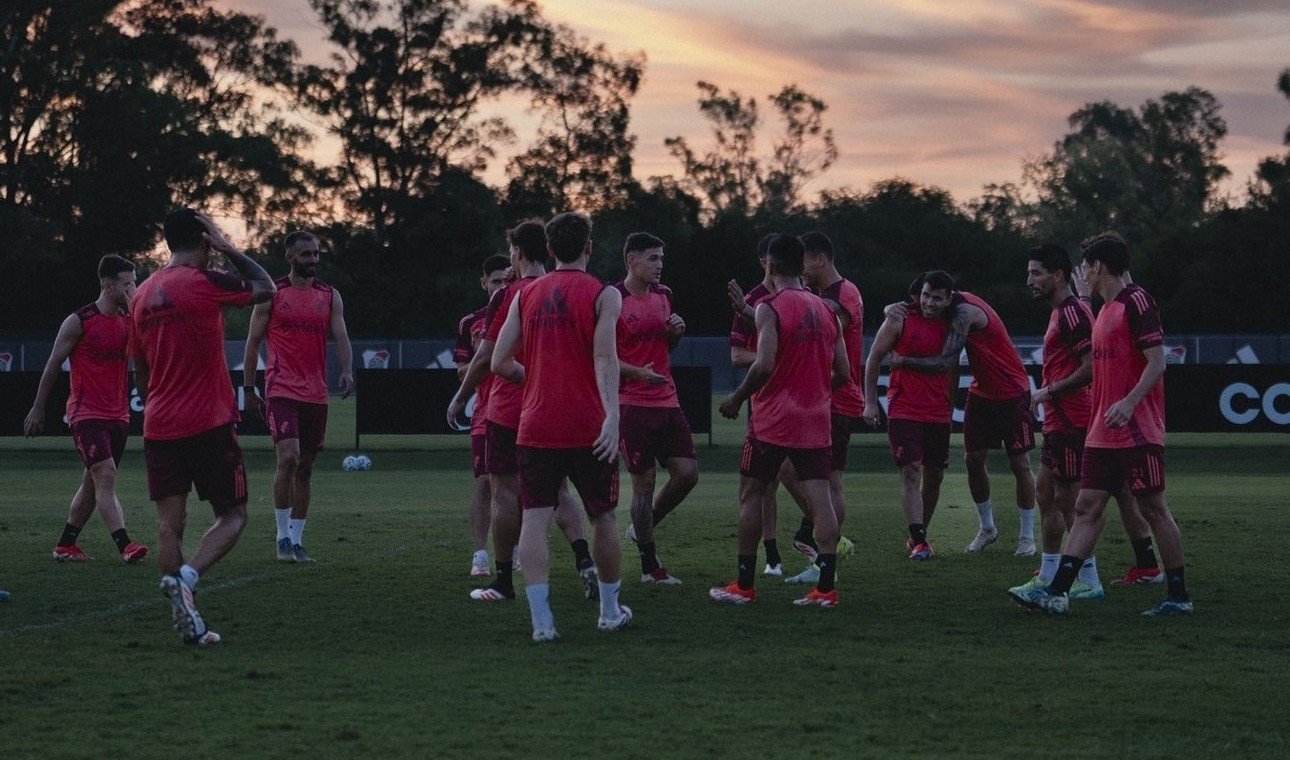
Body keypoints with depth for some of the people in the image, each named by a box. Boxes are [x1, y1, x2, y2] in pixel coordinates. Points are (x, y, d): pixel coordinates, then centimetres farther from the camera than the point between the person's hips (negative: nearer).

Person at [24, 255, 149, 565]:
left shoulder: (129, 321, 9)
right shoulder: (79, 322, -8)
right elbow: (53, 365, -2)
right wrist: (38, 408, 0)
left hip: (118, 414, 7)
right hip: (86, 413, -7)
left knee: (92, 483, 11)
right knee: (105, 476, -18)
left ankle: (65, 545, 23)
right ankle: (125, 545, -27)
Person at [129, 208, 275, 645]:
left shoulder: (143, 294, 11)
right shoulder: (205, 282, -9)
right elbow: (266, 289, 5)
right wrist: (228, 249, 8)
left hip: (158, 427, 5)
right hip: (209, 424, -5)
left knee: (170, 522, 2)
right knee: (233, 516, 5)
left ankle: (188, 624, -5)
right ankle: (187, 577, -20)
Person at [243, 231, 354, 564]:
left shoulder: (330, 296, 10)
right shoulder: (272, 294, 2)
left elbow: (341, 336, 0)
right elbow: (253, 341, 5)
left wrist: (347, 371, -18)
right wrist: (248, 387, 2)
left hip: (316, 394, 4)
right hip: (281, 390, -4)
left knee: (305, 467, 8)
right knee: (288, 458, -19)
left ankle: (297, 539, 16)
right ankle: (283, 537, -10)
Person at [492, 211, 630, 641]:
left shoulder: (526, 296, 8)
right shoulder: (604, 295, -2)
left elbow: (500, 364, 5)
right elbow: (605, 357, -16)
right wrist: (612, 415, -24)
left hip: (536, 426, 2)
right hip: (589, 427, -2)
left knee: (535, 518, -1)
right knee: (603, 517, 13)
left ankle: (541, 619, -13)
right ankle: (610, 611, 25)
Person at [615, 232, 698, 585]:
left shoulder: (663, 295, 12)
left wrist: (676, 331, 2)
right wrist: (638, 372, -22)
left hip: (667, 401, 7)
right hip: (633, 405, -7)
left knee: (687, 472, -1)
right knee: (644, 481, -3)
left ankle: (642, 528, 22)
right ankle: (649, 566, 6)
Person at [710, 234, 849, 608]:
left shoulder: (769, 308, -10)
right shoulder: (826, 311, 9)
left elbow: (764, 364, -21)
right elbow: (842, 373, 10)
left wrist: (738, 398, -7)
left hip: (774, 419, -5)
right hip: (815, 422, 5)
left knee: (751, 495, 7)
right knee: (820, 500, 1)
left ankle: (744, 585, 11)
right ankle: (826, 587, -4)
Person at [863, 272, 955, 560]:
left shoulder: (951, 327, 7)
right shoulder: (900, 321, -5)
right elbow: (874, 358, 0)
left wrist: (951, 407, 18)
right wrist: (870, 401, -3)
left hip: (938, 414, 5)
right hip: (903, 411, -5)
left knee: (934, 475, 9)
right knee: (911, 471, -13)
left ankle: (918, 534, 23)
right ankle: (918, 541, -16)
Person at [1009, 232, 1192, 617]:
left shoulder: (1136, 301, -10)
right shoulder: (1106, 311, 18)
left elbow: (1157, 362, -16)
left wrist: (1129, 402, -28)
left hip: (1138, 431, -9)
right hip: (1103, 435, 9)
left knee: (1154, 509, -1)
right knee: (1087, 507, 2)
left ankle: (1178, 596, 8)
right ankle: (1056, 592, -3)